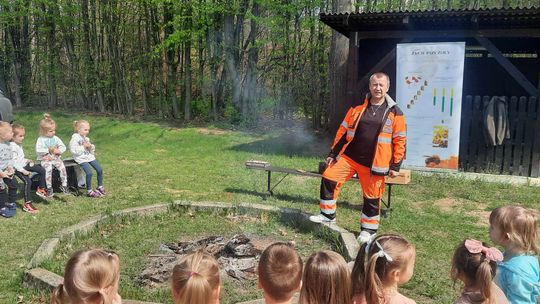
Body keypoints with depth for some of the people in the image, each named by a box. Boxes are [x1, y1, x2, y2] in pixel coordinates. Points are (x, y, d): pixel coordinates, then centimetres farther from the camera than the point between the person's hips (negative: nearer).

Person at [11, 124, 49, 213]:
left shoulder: (19, 144, 10)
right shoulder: (12, 147, -21)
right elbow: (13, 162, -25)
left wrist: (26, 160, 9)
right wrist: (23, 171, -25)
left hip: (24, 165, 10)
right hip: (18, 168, -10)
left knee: (42, 170, 5)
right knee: (27, 181, -22)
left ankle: (41, 189, 20)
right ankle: (27, 204, -16)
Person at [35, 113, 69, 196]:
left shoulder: (56, 138, 9)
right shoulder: (41, 139, -2)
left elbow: (63, 147, 9)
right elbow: (38, 150, -14)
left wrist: (58, 151, -10)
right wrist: (48, 150, -17)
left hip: (56, 158, 3)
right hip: (45, 159, -3)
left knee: (62, 167, -24)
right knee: (48, 169, -31)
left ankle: (64, 185, -12)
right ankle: (49, 188, -22)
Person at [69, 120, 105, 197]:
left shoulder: (86, 138, 13)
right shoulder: (75, 138, -9)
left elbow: (92, 150, 19)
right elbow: (73, 150, -19)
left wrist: (90, 146, -3)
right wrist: (83, 147, -17)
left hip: (89, 156, 7)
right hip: (81, 158, -7)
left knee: (99, 170, -2)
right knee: (89, 173, -22)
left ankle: (100, 187, 17)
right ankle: (89, 191, -8)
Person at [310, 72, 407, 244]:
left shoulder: (395, 113, -3)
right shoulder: (358, 107, 5)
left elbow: (400, 141, -1)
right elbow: (343, 131, 9)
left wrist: (395, 166, -4)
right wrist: (333, 153, 7)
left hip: (374, 164, -3)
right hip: (348, 157, 3)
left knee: (371, 197, 6)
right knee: (329, 179, -4)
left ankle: (368, 230, 24)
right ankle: (328, 215, 13)